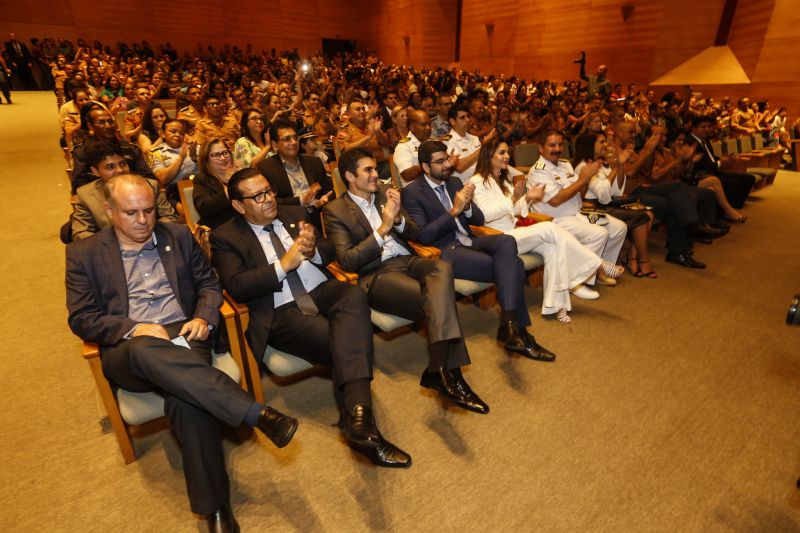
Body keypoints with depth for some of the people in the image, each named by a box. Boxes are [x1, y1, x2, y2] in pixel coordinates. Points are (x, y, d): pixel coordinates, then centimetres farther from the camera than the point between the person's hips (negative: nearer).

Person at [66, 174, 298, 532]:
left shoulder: (178, 236, 15)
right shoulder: (84, 254, 11)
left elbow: (210, 284, 15)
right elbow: (81, 318, 4)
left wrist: (204, 318, -6)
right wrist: (134, 328, -14)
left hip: (184, 336, 1)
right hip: (127, 350, 0)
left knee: (184, 398, -32)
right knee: (144, 349, -39)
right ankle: (257, 414, -43)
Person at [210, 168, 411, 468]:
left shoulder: (294, 214, 20)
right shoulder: (225, 238, 6)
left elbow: (329, 252, 18)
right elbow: (236, 288, -7)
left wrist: (312, 250, -7)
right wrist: (284, 264, -14)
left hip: (322, 292, 4)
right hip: (280, 314, -4)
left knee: (354, 296, -33)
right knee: (348, 343, -31)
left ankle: (358, 419, -38)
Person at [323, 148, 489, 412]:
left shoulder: (384, 192, 18)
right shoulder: (335, 211, 2)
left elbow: (415, 233, 17)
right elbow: (347, 261, -8)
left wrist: (398, 218, -6)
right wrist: (383, 229, -15)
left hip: (407, 260, 5)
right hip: (375, 274, -5)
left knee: (442, 268, -32)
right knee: (440, 301, -30)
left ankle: (440, 370, -38)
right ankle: (448, 370, -24)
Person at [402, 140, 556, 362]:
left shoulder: (455, 182, 17)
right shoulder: (412, 192, -2)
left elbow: (479, 220, 16)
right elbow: (422, 235, -12)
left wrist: (467, 206, -6)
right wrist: (454, 211, -17)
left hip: (468, 242, 6)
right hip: (445, 252, -6)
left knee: (507, 241, -27)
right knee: (513, 266, -22)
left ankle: (509, 324, -29)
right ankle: (518, 330, -12)